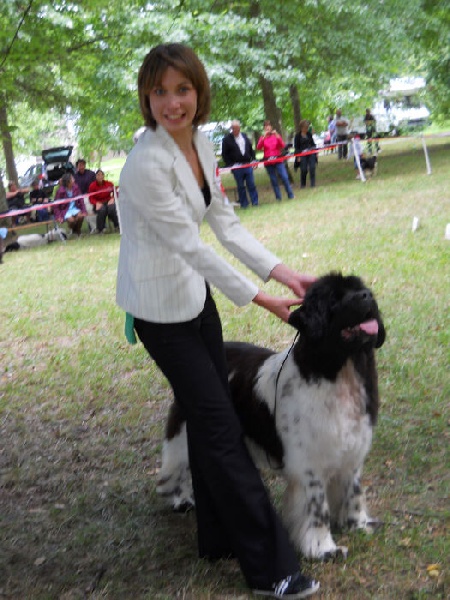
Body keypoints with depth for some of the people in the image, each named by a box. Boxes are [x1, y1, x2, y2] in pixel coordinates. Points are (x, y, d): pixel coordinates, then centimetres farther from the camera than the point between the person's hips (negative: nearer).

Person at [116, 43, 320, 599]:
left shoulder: (200, 144, 0)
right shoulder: (147, 163, -26)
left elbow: (225, 224, 5)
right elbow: (190, 246, -24)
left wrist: (282, 272, -2)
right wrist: (258, 298, -17)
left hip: (196, 293, 8)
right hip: (160, 308, -8)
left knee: (209, 415, 15)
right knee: (220, 426, -3)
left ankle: (220, 536, 31)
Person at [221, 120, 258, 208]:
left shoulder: (244, 136, 12)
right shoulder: (227, 140, -2)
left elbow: (251, 149, 18)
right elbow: (224, 154, -2)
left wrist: (253, 160, 8)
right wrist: (229, 165, -8)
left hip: (248, 165, 3)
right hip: (237, 167, -3)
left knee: (251, 185, 3)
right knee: (240, 186, 3)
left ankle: (255, 202, 8)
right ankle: (244, 204, 9)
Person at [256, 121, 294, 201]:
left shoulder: (276, 136, 8)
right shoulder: (262, 138, 8)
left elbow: (282, 146, -5)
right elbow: (258, 147, -9)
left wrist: (277, 136, -16)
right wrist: (264, 137, -19)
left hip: (278, 160, -1)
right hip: (268, 162, 1)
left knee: (285, 178, -11)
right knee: (274, 181, 0)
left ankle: (291, 195, -4)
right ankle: (278, 198, 5)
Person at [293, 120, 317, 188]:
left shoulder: (309, 134, 10)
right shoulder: (298, 136, -2)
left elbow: (313, 143, 19)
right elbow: (296, 147, -2)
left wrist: (315, 151, 11)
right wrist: (298, 156, -10)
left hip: (311, 154, 4)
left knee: (312, 168, -8)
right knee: (304, 170, -6)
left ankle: (313, 183, -1)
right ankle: (303, 184, 10)